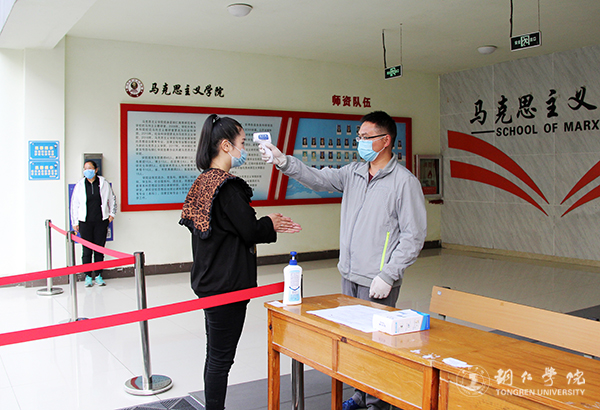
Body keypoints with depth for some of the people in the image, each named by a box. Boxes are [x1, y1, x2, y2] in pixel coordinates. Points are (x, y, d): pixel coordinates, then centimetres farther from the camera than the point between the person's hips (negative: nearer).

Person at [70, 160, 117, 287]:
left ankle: (98, 275, 14)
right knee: (87, 250, 1)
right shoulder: (80, 185, 2)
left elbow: (112, 198, 17)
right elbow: (74, 204, 6)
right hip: (85, 222, 0)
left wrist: (112, 213, 14)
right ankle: (88, 277, 11)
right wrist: (74, 222, 5)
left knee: (99, 249, 5)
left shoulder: (104, 183, 2)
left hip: (101, 221, 0)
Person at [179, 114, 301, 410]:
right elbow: (251, 232, -18)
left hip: (208, 282, 10)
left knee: (214, 355, 20)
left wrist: (269, 226, 10)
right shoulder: (228, 186, -20)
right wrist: (270, 223, 2)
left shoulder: (204, 182, 9)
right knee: (221, 358, 2)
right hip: (227, 285, -10)